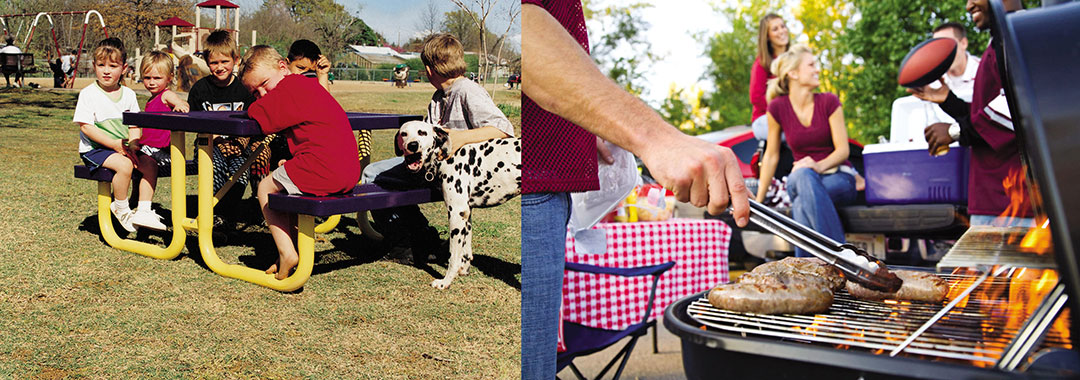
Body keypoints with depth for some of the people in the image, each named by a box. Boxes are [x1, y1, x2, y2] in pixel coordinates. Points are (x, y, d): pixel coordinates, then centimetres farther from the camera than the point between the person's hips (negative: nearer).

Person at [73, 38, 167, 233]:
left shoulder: (128, 94, 9)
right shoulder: (88, 94, -6)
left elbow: (135, 126, 9)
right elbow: (86, 127, -12)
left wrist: (132, 145, -11)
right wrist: (114, 144, -20)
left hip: (123, 148, 6)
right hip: (95, 149, -5)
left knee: (149, 163, -15)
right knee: (124, 165, -30)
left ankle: (143, 211, -11)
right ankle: (121, 210, -11)